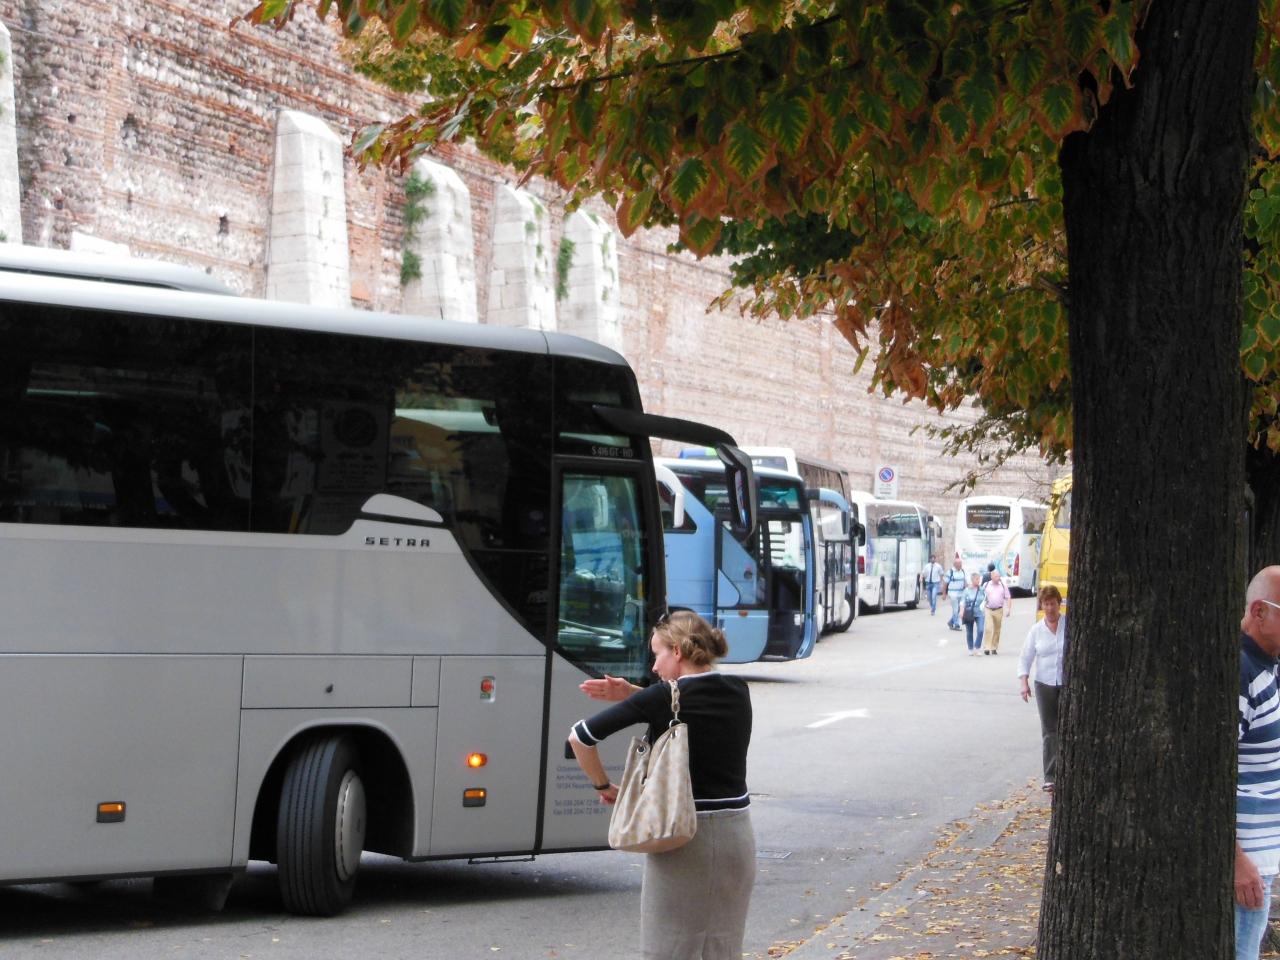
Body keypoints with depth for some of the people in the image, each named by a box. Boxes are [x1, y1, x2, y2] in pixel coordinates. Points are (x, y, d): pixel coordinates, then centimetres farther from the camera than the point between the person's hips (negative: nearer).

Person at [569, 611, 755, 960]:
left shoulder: (664, 698, -11)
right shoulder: (738, 692, 4)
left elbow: (579, 737, -10)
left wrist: (603, 785, 6)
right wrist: (632, 694, 12)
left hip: (682, 838, -5)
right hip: (735, 834, 5)